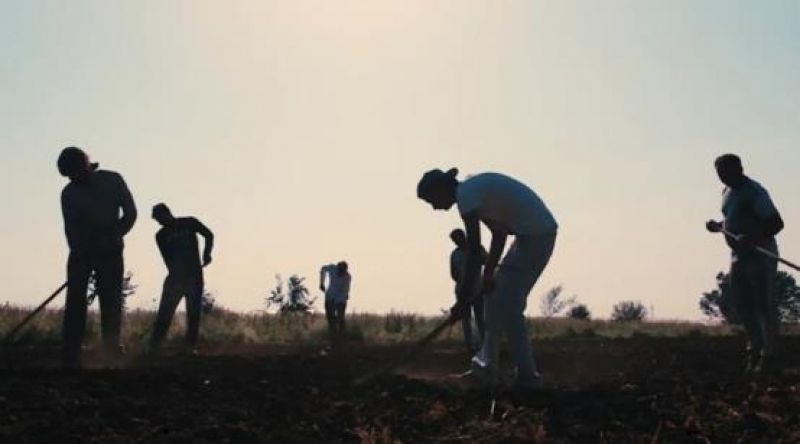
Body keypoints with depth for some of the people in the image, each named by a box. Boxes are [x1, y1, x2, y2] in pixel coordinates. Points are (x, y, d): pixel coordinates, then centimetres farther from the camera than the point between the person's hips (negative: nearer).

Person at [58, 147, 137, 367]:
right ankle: (71, 356, -7)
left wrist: (111, 238, -10)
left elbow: (130, 213, -1)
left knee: (111, 301, -8)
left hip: (109, 252, -1)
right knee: (75, 303, -6)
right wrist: (79, 252, -16)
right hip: (81, 253, 1)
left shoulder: (113, 181, -1)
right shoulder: (69, 193, 2)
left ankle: (111, 347, -8)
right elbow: (70, 228, -3)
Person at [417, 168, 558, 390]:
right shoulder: (476, 188, 15)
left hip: (533, 236, -10)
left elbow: (474, 253, -17)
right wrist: (489, 273, 13)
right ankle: (487, 364, 27)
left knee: (507, 305, -6)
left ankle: (528, 376, -2)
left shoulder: (466, 195, -14)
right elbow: (499, 235, 17)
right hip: (543, 232, 10)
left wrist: (462, 301, -13)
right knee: (496, 294, 17)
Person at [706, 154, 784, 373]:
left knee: (764, 306, -2)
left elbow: (776, 223, -23)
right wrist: (718, 226, 7)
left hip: (760, 257, -9)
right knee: (742, 305, 12)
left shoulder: (754, 192, -16)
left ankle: (768, 353, 6)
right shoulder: (727, 192, 12)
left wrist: (751, 238, -34)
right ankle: (755, 346, 27)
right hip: (738, 256, 9)